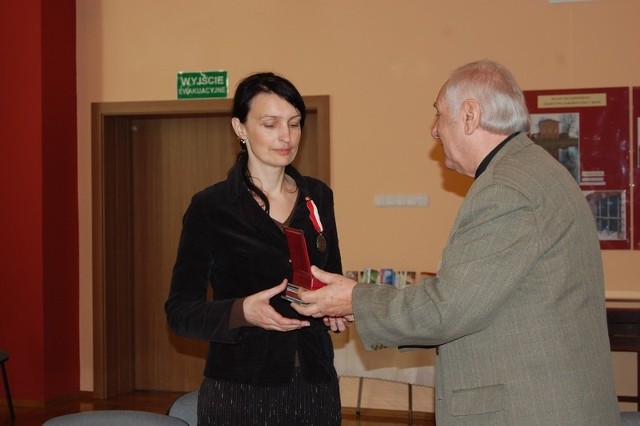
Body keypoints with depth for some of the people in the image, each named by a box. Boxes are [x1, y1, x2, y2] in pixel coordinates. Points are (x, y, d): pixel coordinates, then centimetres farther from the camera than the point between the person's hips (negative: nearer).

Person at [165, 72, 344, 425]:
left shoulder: (318, 197, 5)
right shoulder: (210, 207, -7)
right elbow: (180, 311, -7)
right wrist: (242, 312, -24)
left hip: (316, 384, 4)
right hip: (240, 391, -4)